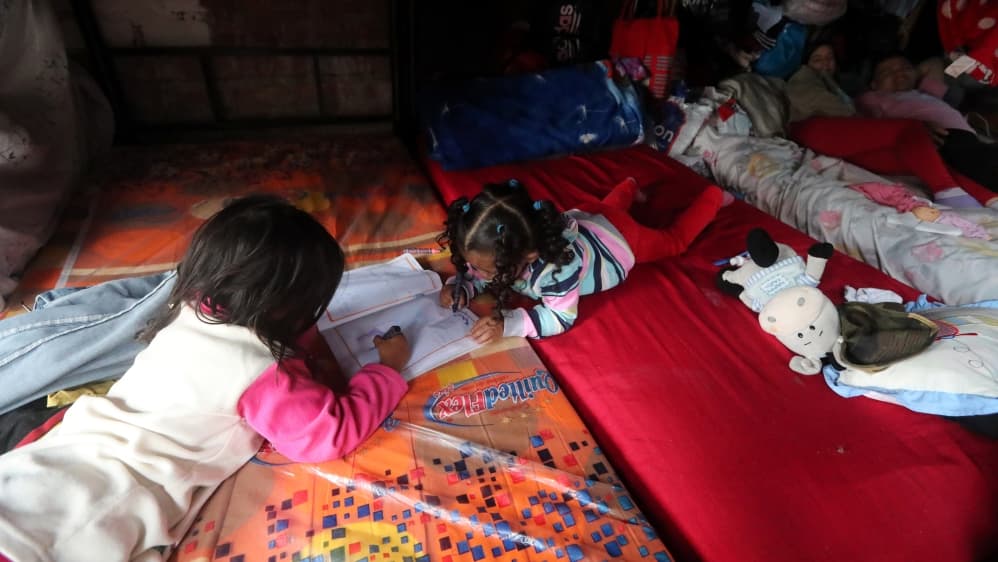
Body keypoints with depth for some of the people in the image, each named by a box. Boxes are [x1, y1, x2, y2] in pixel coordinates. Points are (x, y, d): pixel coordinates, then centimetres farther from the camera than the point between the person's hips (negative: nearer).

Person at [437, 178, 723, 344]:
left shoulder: (556, 266, -48)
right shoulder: (502, 249, -29)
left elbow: (562, 317, -40)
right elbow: (476, 276, -11)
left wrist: (507, 323, -50)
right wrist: (459, 288, -33)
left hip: (619, 237, -5)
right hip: (583, 220, 5)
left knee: (673, 240, 22)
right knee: (608, 204, 39)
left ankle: (711, 196, 43)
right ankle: (631, 186, 66)